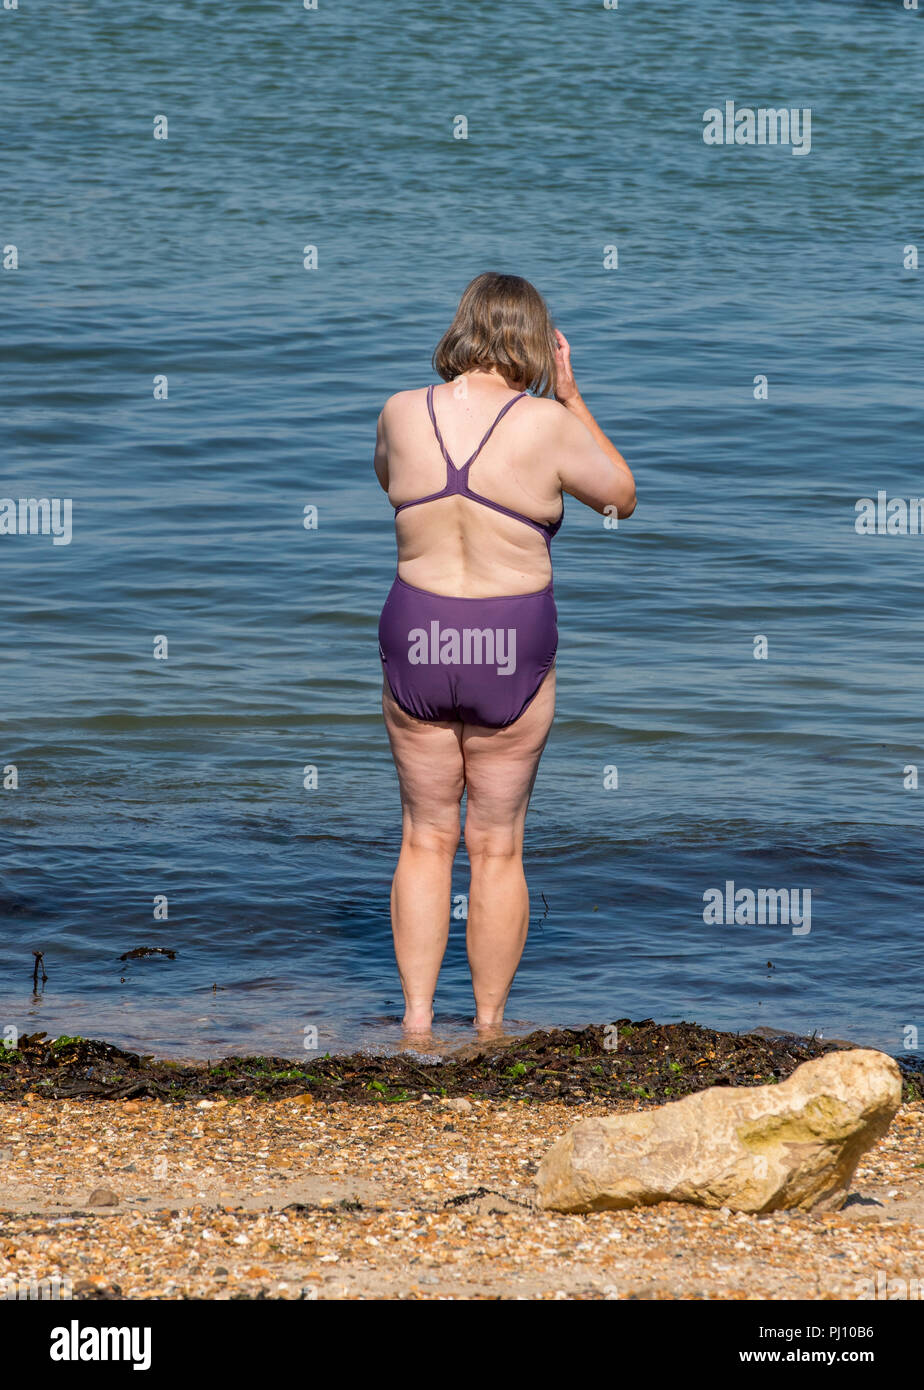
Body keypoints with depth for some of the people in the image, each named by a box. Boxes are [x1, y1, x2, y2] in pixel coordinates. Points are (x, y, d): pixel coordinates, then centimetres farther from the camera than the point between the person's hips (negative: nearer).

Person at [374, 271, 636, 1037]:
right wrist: (569, 397, 7)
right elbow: (621, 496, 4)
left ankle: (417, 1022, 11)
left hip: (417, 641, 2)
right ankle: (489, 1031, 16)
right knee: (497, 846, 10)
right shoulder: (546, 425, -13)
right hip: (511, 655, -2)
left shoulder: (403, 413, -5)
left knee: (426, 838, 15)